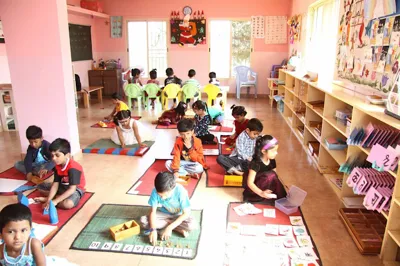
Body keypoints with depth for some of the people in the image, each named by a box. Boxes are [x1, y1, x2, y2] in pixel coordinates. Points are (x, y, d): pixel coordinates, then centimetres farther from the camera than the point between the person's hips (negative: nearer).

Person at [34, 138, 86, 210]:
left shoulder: (73, 168, -28)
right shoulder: (57, 166, -5)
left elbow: (72, 189, -31)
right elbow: (55, 185, -7)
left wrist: (55, 201, -33)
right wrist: (49, 200, -20)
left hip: (75, 189, -8)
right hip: (63, 187, 8)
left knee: (68, 204, -37)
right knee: (40, 187, 9)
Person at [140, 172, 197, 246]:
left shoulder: (181, 191, -31)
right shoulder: (155, 191, -25)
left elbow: (186, 213, -26)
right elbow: (153, 211, -18)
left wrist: (169, 228, -32)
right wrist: (153, 229, -34)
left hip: (178, 215, -4)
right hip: (164, 214, 4)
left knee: (192, 225, -34)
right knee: (143, 221, -24)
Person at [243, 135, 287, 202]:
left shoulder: (272, 161, -3)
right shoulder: (255, 163, -23)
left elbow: (274, 178, 4)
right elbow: (250, 183, -24)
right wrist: (261, 193, -38)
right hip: (254, 192, -7)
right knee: (270, 175, -27)